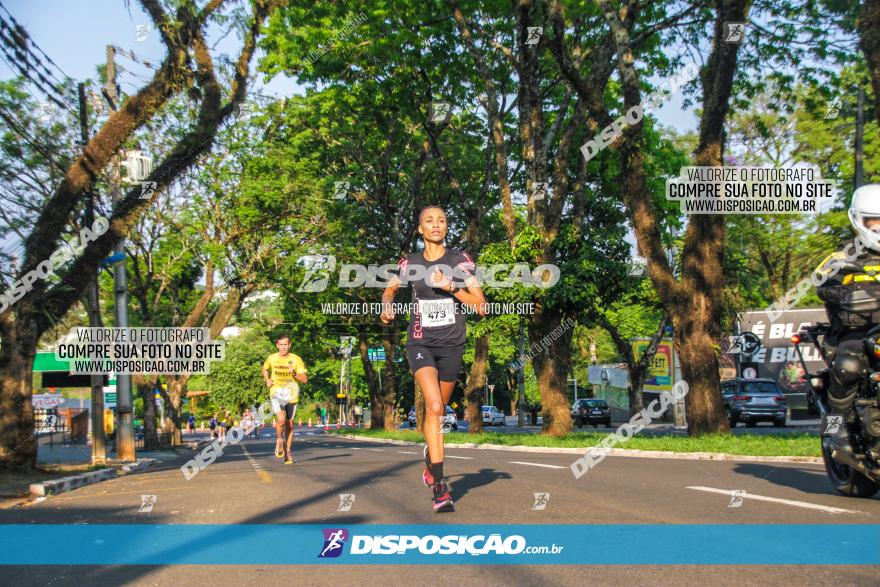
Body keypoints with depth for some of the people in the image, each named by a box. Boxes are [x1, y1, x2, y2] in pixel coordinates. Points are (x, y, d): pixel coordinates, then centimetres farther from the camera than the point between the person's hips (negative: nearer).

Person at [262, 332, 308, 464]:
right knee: (281, 419, -23)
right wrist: (267, 380, 6)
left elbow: (305, 379, -4)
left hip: (291, 395, 1)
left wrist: (294, 374, -21)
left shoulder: (296, 359, -4)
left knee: (290, 424, 8)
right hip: (276, 393, -1)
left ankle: (288, 451, 24)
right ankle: (280, 440, 5)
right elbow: (265, 369, 23)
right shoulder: (271, 358, 1)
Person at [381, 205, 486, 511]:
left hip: (451, 345, 1)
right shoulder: (409, 263, 2)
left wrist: (450, 287, -18)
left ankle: (430, 463, 41)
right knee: (435, 407, -20)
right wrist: (386, 306, -1)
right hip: (420, 343, -1)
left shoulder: (461, 261, -2)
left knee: (437, 409, 13)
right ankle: (440, 485, -20)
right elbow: (390, 290, 21)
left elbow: (481, 306, -6)